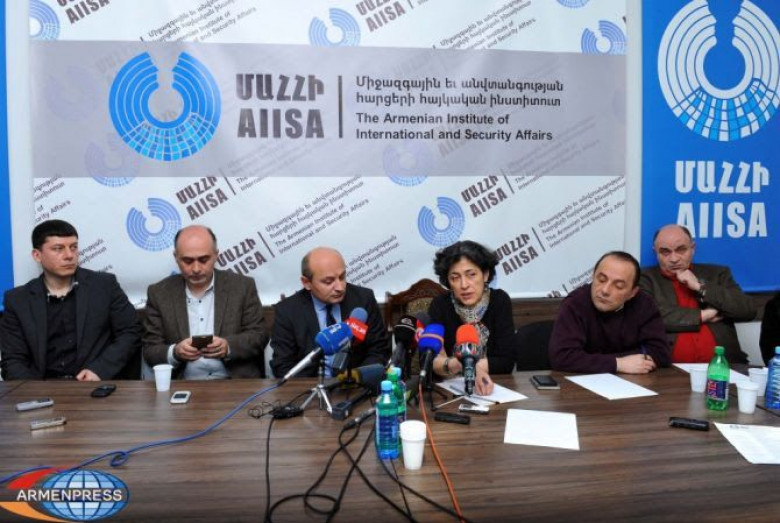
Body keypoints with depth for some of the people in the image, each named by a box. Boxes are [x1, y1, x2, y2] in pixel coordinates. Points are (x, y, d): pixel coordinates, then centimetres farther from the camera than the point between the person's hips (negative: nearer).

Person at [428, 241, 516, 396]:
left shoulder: (500, 301, -7)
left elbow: (506, 361, -11)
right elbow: (430, 361, -21)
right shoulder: (439, 305, -9)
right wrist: (457, 365, -40)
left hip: (493, 387, 2)